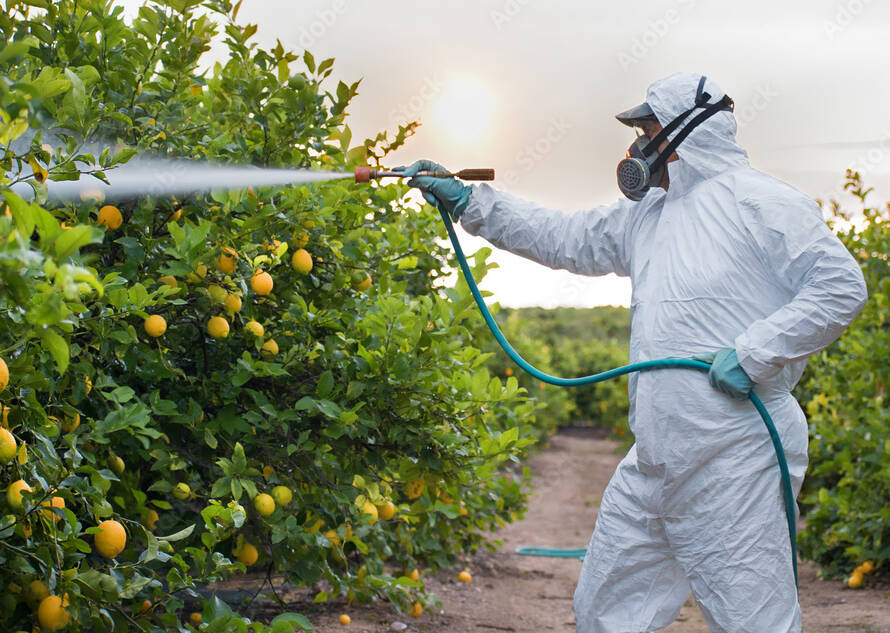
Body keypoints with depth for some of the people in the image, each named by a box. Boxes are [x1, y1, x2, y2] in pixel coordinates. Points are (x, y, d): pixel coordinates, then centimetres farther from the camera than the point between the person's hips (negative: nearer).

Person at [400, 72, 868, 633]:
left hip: (733, 460, -8)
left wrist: (754, 353, -16)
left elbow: (842, 287, -11)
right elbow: (562, 238, 24)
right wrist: (467, 201, 22)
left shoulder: (761, 202, -5)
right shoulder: (646, 216, 19)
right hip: (655, 461, 8)